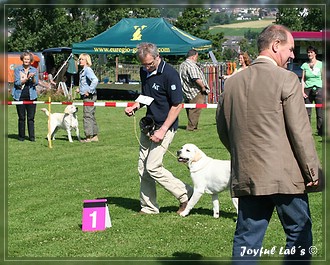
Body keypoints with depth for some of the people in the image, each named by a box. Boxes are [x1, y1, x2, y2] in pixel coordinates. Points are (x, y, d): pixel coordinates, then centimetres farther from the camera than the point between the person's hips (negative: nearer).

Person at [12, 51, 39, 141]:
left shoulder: (34, 70, 8)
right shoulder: (17, 69, 3)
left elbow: (36, 83, 1)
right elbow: (17, 82, -6)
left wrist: (33, 77, -19)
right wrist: (27, 78, -18)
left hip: (31, 96, 1)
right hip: (20, 96, -1)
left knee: (31, 118, 0)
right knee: (21, 118, 4)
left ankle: (32, 136, 5)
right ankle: (21, 136, 13)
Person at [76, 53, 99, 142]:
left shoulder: (88, 70, -14)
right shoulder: (82, 71, 16)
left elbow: (95, 80, -28)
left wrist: (89, 91, -24)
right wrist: (79, 89, 16)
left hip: (89, 96, -10)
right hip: (86, 96, 10)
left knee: (88, 115, -8)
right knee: (91, 116, 14)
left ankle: (89, 136, -5)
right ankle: (94, 136, 20)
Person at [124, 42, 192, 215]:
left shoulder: (169, 74, -17)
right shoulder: (144, 72, 7)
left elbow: (177, 105, -17)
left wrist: (163, 130, -20)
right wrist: (135, 106, 2)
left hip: (164, 126, -8)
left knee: (153, 167, -12)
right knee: (143, 167, 7)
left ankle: (186, 195, 2)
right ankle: (148, 207, 17)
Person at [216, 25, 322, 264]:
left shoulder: (233, 82, 8)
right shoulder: (286, 79, -9)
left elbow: (222, 128, 16)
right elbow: (300, 131, -11)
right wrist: (313, 172, -4)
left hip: (247, 177, 5)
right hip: (285, 176, -5)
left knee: (246, 239, 8)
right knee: (300, 235, 8)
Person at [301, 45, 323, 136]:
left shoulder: (320, 64, 4)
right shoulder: (305, 65, 10)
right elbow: (303, 79, 11)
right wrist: (302, 91, 1)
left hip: (318, 89, -2)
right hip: (308, 90, 2)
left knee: (320, 112, -5)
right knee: (307, 112, 0)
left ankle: (320, 131, 2)